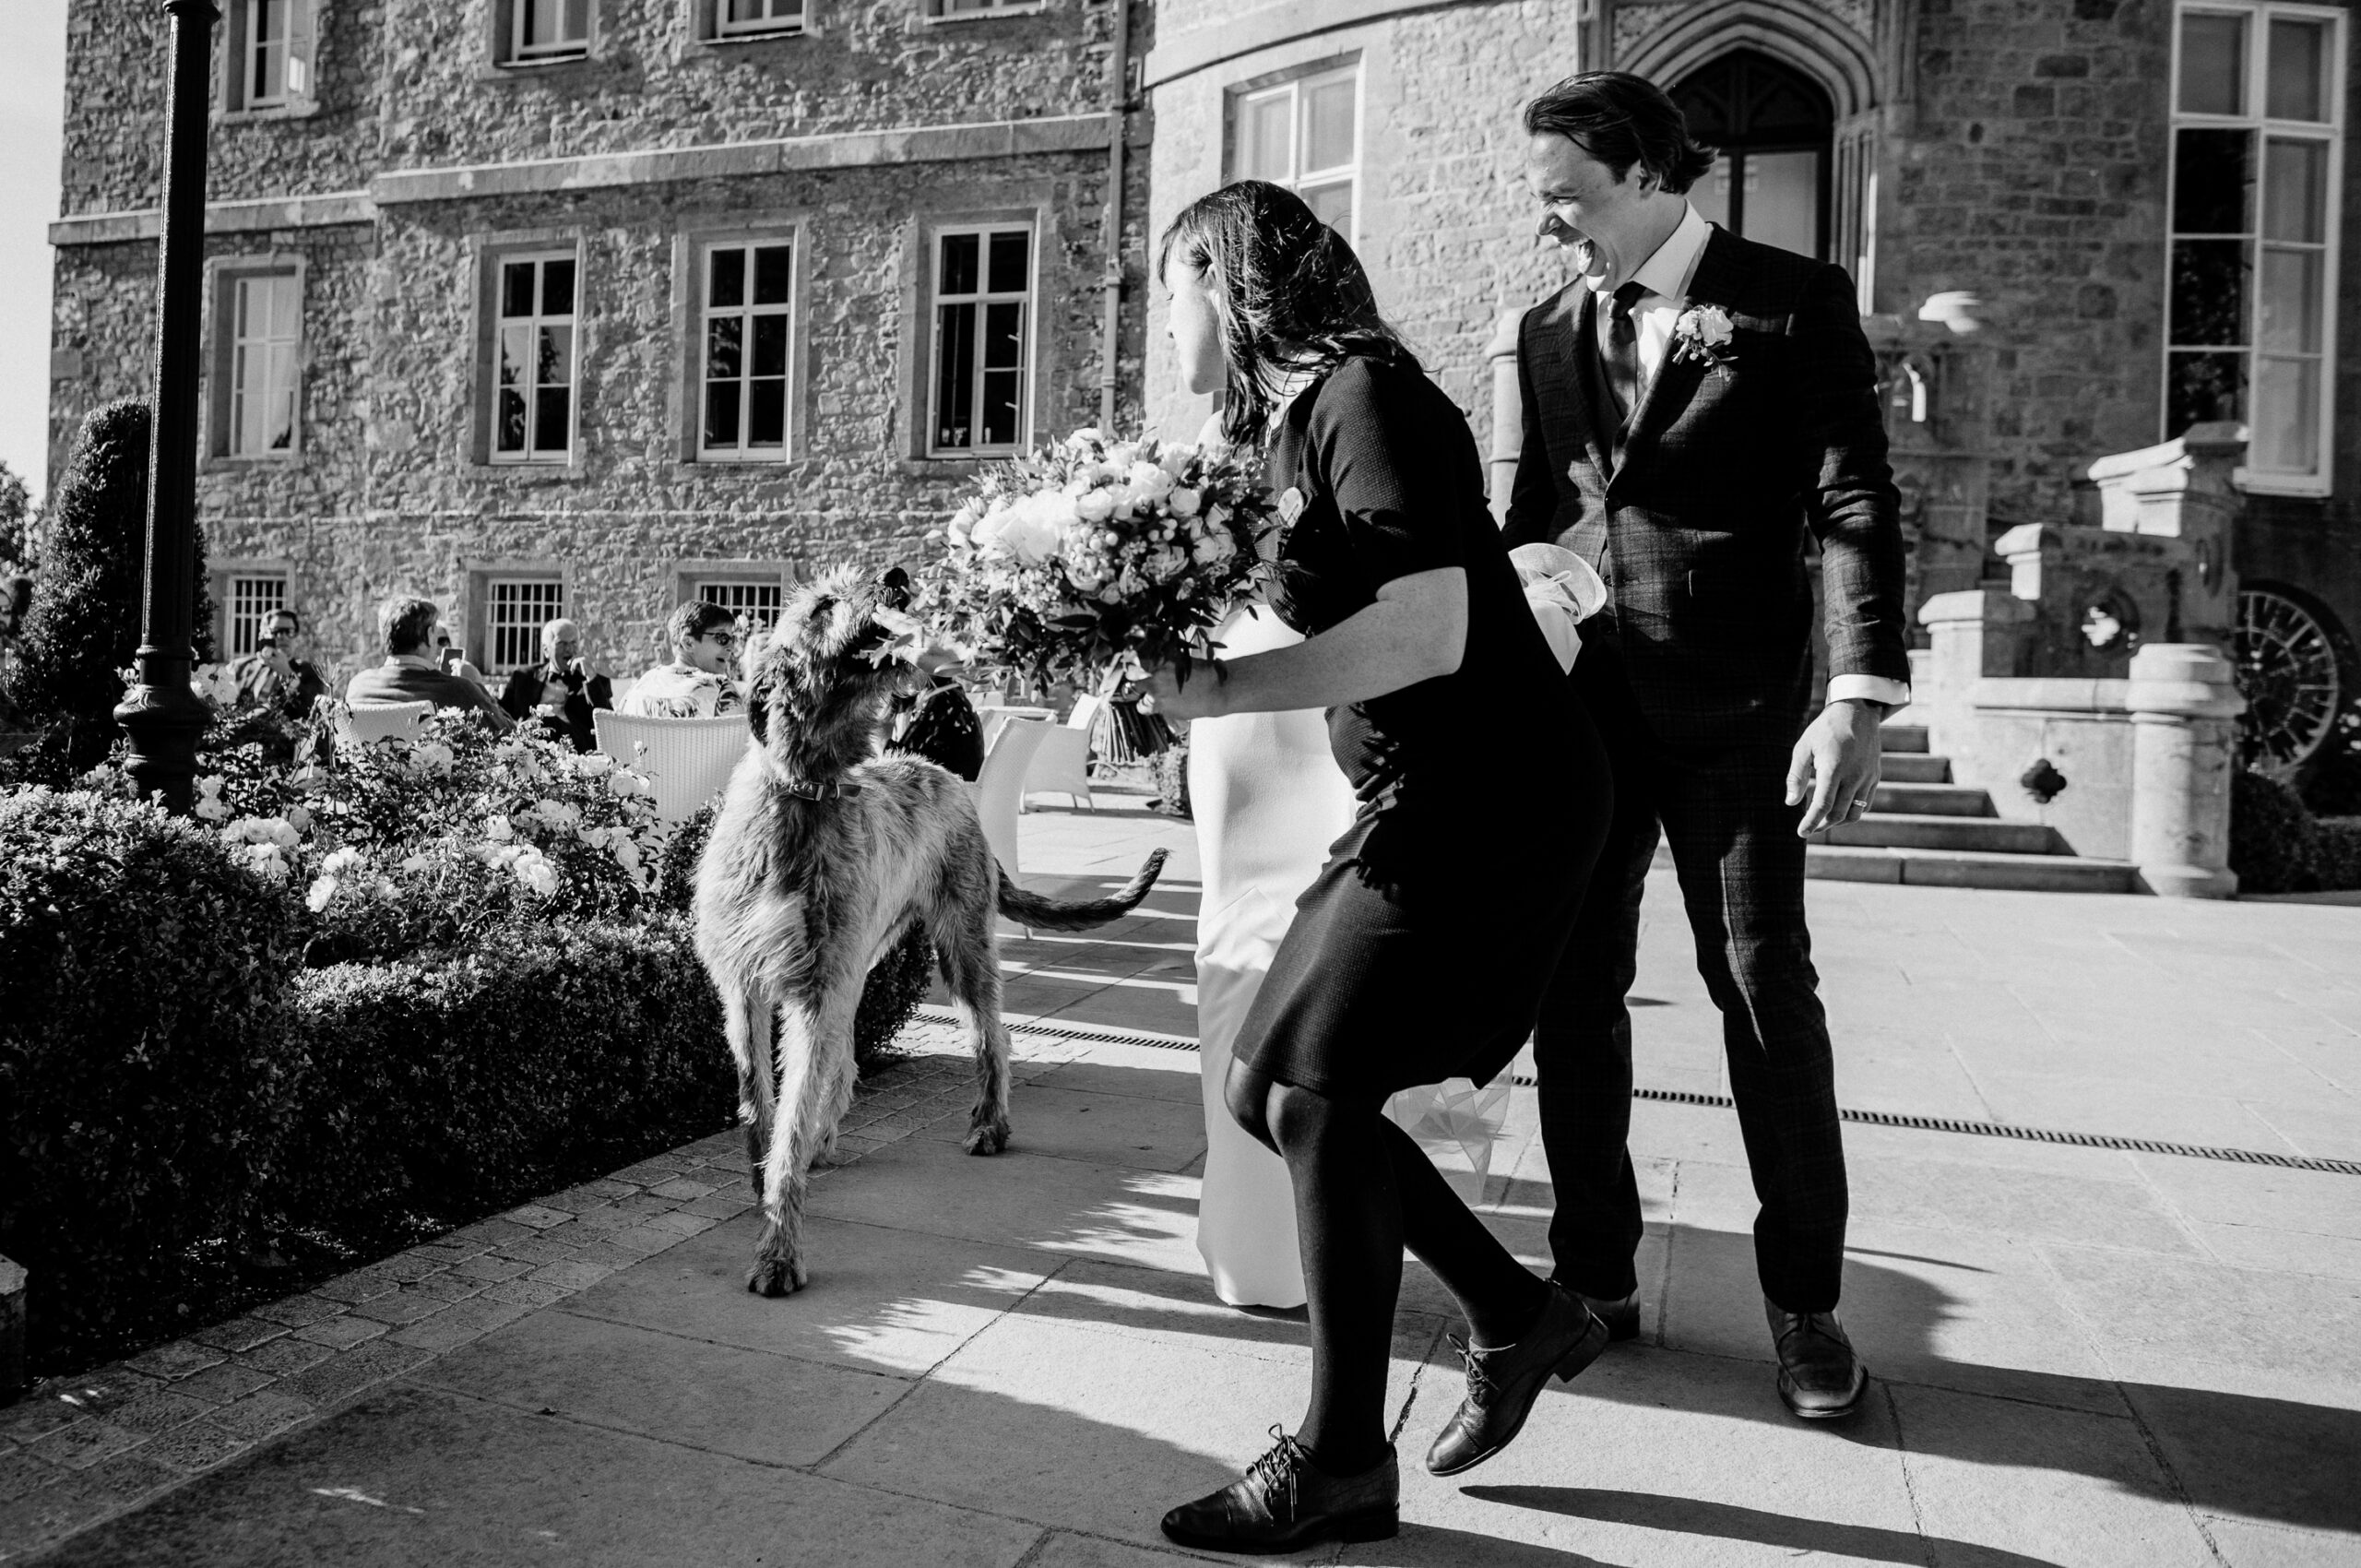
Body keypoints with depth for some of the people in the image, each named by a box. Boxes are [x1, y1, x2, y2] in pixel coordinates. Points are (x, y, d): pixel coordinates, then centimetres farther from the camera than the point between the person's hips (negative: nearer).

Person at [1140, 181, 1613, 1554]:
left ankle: (1344, 1460, 5)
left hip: (1491, 798, -9)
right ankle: (1518, 1316, 21)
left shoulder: (1369, 396, -13)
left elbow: (1427, 630, -26)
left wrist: (1216, 691, -23)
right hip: (1421, 805, 9)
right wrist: (1172, 672, 10)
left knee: (1317, 1090, -11)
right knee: (1274, 1091, 8)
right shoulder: (1295, 422, 15)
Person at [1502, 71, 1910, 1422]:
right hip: (1580, 703, 5)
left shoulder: (1795, 303, -1)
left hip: (1733, 707, -4)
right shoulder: (1554, 329, 13)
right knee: (1575, 989, 6)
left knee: (1766, 988, 1)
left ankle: (1805, 1299, 17)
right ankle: (1598, 1276, 20)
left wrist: (1859, 700, -18)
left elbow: (1856, 508, -7)